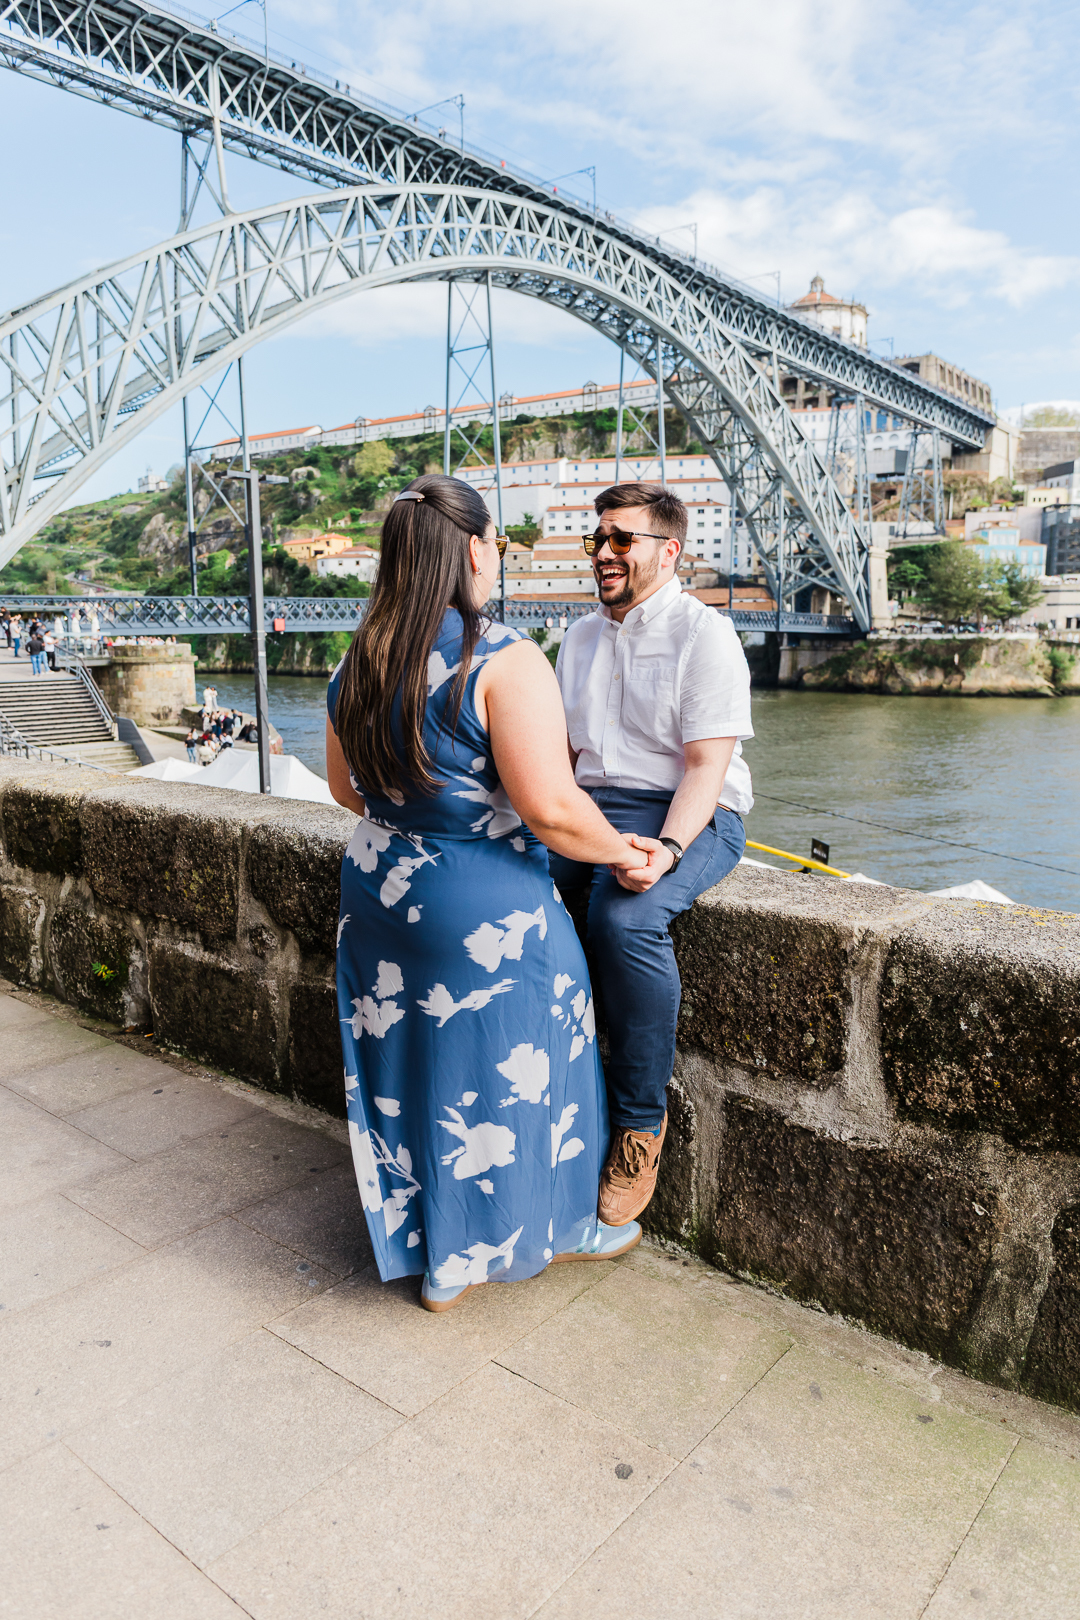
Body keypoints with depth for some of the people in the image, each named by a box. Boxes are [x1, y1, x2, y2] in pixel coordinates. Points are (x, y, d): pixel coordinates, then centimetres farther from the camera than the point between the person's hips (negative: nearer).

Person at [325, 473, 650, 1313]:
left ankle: (430, 1253, 38)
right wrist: (623, 852, -9)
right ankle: (559, 1227, 38)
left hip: (380, 893, 7)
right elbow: (550, 808, -25)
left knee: (406, 1066, 19)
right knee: (507, 1073, 13)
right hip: (484, 909, -7)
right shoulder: (503, 659, -21)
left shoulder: (359, 661, 3)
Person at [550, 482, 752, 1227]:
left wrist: (665, 849, -28)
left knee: (625, 917, -35)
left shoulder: (705, 634, -4)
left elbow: (706, 766, -12)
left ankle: (641, 1123, -15)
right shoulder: (581, 636, 18)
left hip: (689, 815, -6)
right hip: (591, 807, 6)